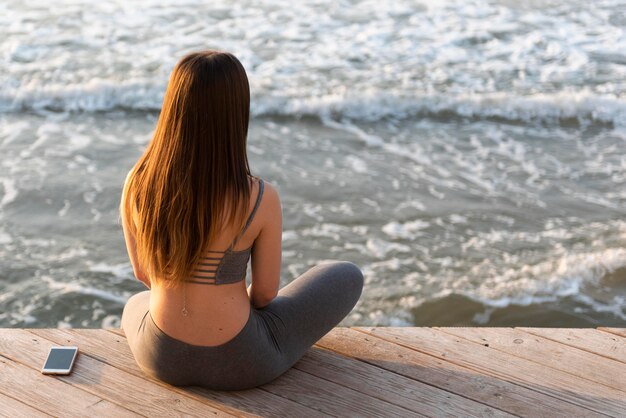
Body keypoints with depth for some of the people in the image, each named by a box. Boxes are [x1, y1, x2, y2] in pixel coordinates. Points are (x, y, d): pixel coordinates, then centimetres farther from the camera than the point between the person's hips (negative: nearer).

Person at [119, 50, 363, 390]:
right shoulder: (261, 200, -23)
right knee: (347, 277, 20)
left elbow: (143, 272, 1)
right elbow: (265, 293, -9)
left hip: (161, 358, 4)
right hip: (237, 362, -3)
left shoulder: (136, 185, -15)